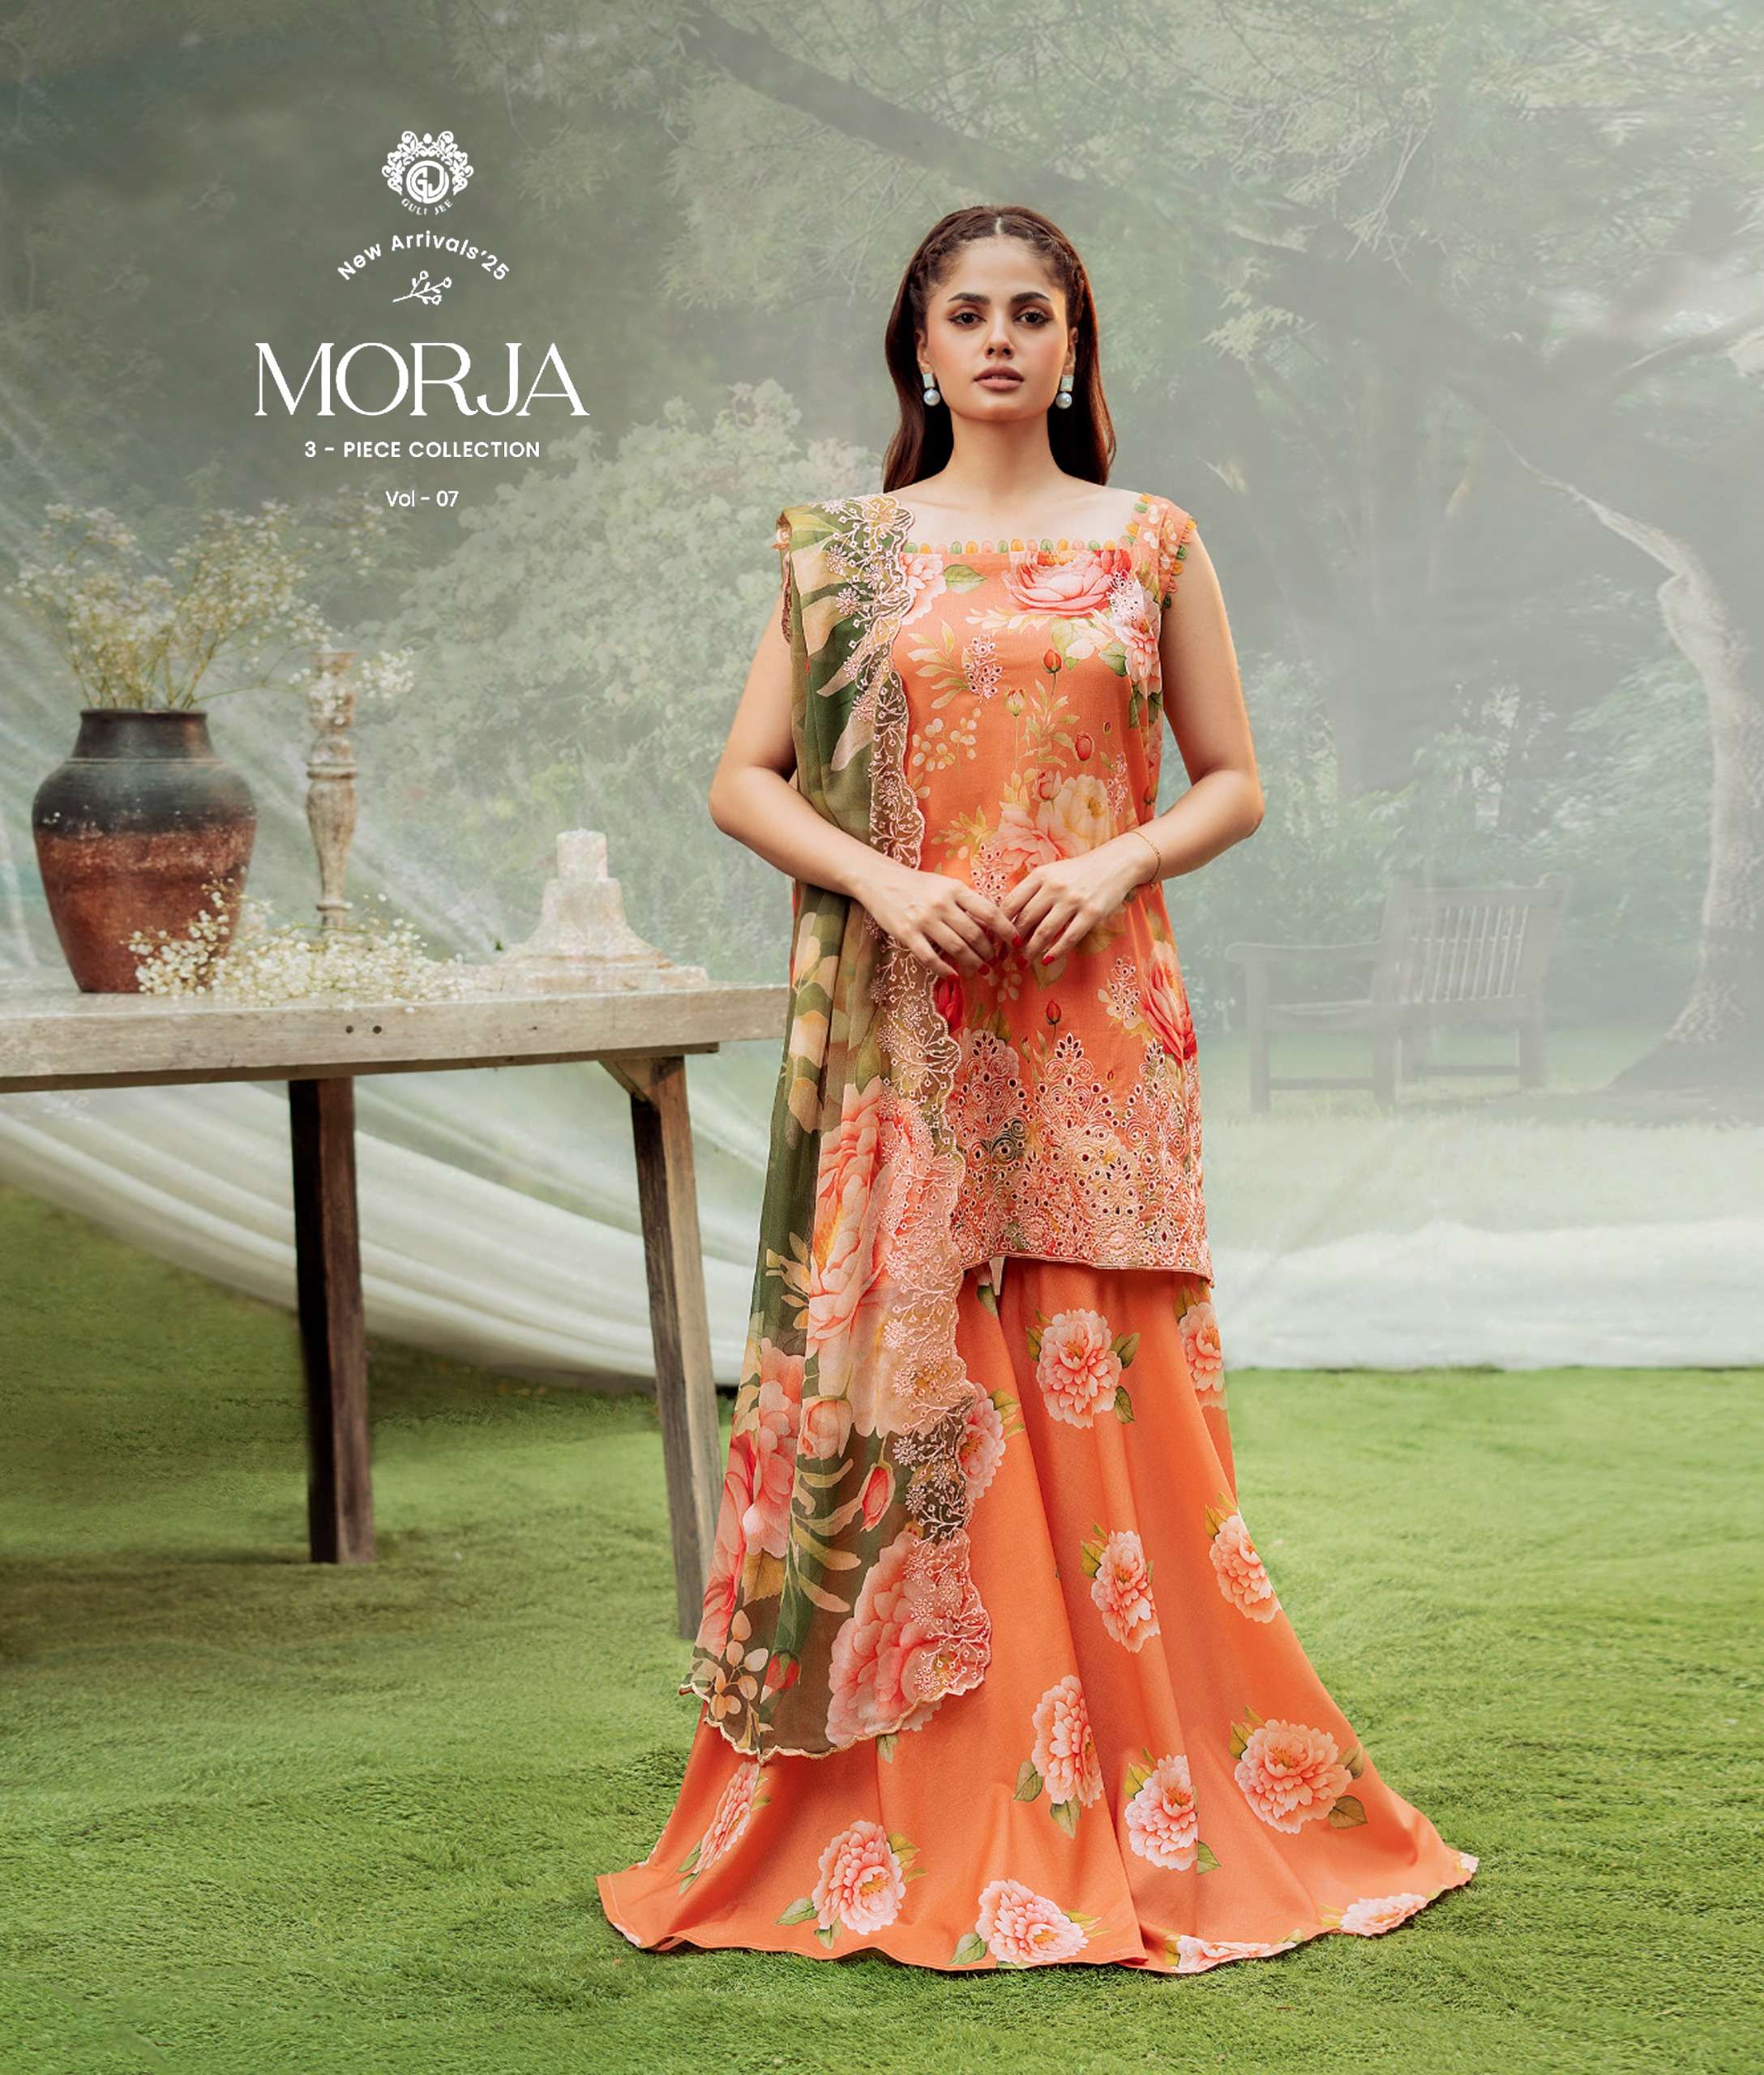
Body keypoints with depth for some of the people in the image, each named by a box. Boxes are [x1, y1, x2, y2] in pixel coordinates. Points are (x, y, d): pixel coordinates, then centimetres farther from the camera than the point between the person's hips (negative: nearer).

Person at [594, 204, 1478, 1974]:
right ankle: (907, 1828, 9)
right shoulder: (845, 548, 9)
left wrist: (1119, 863, -10)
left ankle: (1149, 1811, 10)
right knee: (897, 1389, 0)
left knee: (1101, 1406, -1)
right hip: (903, 1036, 0)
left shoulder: (1150, 543, 9)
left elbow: (1233, 785, 9)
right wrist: (889, 882, -10)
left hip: (1095, 1030, 0)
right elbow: (744, 780, 6)